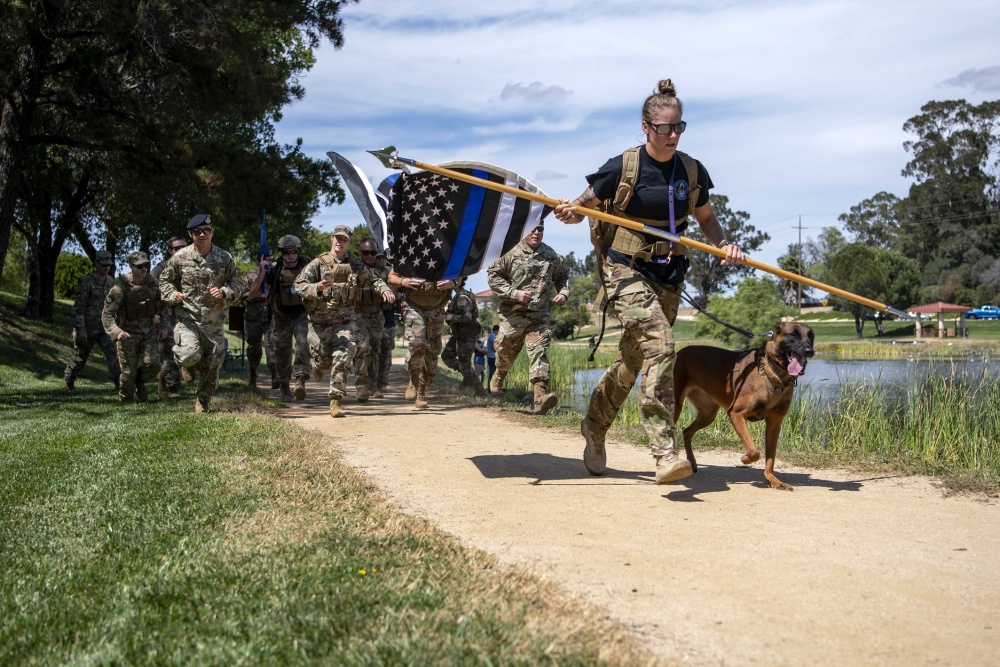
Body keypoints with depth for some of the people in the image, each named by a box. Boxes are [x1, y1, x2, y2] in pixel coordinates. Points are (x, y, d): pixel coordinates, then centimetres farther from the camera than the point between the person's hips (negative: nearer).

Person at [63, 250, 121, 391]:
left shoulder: (111, 282, 5)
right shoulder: (87, 282, -13)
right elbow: (78, 308, -13)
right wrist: (81, 329, -17)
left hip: (104, 327, 4)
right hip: (88, 327, -4)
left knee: (113, 353, -12)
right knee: (80, 356, 9)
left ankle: (118, 380, -16)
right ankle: (69, 383, 28)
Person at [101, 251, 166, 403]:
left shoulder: (153, 283, -1)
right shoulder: (122, 287, -15)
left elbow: (161, 305, 15)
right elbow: (107, 314, -17)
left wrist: (162, 326, 6)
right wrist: (116, 332, -31)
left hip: (149, 330, 3)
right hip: (128, 333, -3)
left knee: (153, 364, -13)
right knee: (129, 371, 0)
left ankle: (139, 382, 19)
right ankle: (126, 400, 23)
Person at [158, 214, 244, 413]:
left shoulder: (224, 258, 2)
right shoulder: (180, 257, 0)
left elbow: (238, 283, 8)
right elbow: (164, 280, 12)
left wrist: (224, 292, -13)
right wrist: (172, 295, -9)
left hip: (213, 321, 2)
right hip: (187, 318, -2)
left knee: (212, 365, 6)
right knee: (190, 355, -24)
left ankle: (202, 403, 28)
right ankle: (186, 364, 17)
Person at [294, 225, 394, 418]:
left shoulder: (355, 265, 8)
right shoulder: (318, 263, -2)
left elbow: (373, 279, 18)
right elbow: (299, 285, -11)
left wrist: (385, 289, -3)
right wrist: (317, 287, -31)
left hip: (344, 320, 1)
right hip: (320, 321, -1)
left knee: (342, 358, -15)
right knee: (323, 361, 7)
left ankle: (336, 400, -9)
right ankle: (318, 366, 46)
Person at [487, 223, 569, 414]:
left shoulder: (551, 256, 7)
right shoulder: (511, 253, -6)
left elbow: (562, 276, 22)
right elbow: (493, 276, -7)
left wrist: (563, 293, 2)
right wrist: (515, 293, -16)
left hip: (539, 314, 2)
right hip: (512, 314, -1)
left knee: (539, 350, -15)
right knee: (506, 351, 14)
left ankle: (541, 395, -26)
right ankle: (499, 375, 49)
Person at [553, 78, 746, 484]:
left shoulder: (692, 172, 6)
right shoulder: (622, 168, -7)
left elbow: (706, 218, 18)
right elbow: (585, 204, 0)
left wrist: (724, 244, -2)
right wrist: (570, 212, -23)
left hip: (667, 278, 5)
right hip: (626, 271, -5)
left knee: (633, 361, 13)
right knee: (659, 346, -24)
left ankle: (594, 426, 36)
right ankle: (665, 452, -23)